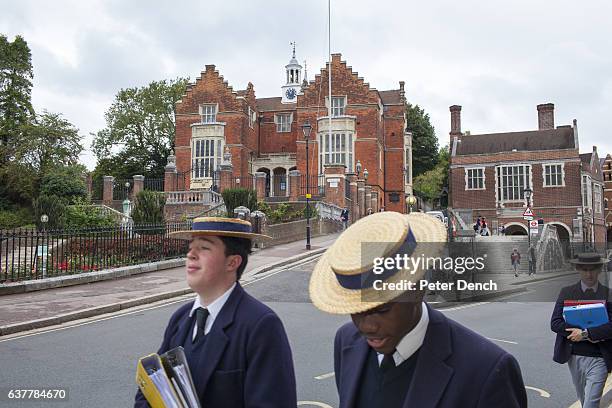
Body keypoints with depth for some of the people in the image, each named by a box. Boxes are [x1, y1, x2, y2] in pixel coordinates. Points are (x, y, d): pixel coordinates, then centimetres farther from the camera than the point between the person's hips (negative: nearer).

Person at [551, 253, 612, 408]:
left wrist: (585, 333, -18)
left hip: (598, 359, -2)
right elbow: (555, 323, -6)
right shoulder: (567, 292, 1)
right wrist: (588, 336, -13)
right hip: (574, 357, 2)